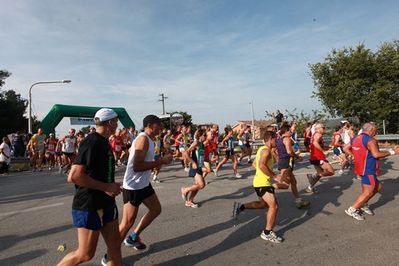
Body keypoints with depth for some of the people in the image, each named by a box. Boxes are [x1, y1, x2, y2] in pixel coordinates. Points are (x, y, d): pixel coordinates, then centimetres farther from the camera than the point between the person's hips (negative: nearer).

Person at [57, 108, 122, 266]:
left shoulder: (103, 141, 10)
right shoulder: (91, 142, -20)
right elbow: (74, 176, -26)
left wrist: (111, 186, 10)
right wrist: (106, 187, -22)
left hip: (106, 203, 9)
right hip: (89, 206, -9)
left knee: (115, 244, 12)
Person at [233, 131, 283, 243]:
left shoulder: (262, 149, 15)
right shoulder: (266, 150, -16)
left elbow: (255, 164, 24)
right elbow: (262, 165, -31)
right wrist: (275, 176, -24)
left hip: (260, 182, 10)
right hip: (263, 183, -10)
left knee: (264, 204, 23)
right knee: (274, 206, -6)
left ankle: (241, 206, 18)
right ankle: (267, 233, 6)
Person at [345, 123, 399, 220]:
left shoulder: (355, 139, 10)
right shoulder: (370, 140, -16)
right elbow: (376, 154, -26)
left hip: (361, 168, 10)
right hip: (368, 169, -10)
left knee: (378, 187, 21)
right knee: (368, 192, -2)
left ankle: (363, 204, 22)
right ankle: (352, 210, 0)